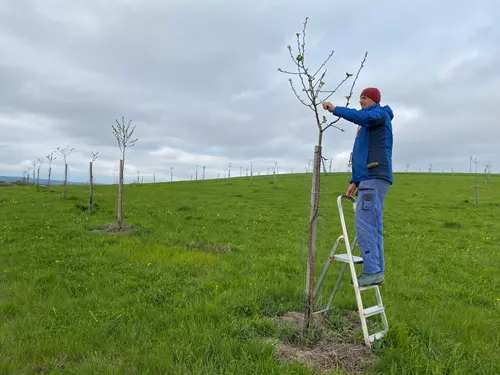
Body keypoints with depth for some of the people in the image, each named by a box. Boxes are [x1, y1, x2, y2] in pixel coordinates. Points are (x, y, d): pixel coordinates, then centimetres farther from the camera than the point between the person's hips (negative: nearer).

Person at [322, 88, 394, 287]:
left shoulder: (381, 113, 3)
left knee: (364, 223, -14)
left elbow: (361, 117, -22)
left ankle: (372, 271, -11)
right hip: (369, 178, 10)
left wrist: (334, 109, -11)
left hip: (375, 178, -10)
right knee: (372, 226, 7)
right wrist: (355, 181, 19)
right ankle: (375, 271, 10)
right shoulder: (367, 124, 29)